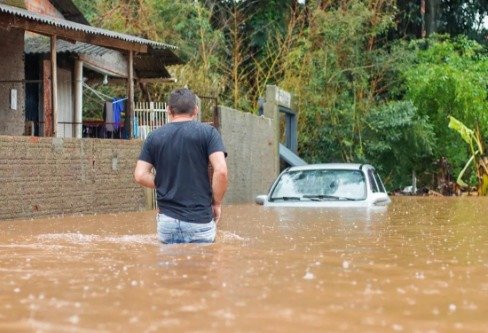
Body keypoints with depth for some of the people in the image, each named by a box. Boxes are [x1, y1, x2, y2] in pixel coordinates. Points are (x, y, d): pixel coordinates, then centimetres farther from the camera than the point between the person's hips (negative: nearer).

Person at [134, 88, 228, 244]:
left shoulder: (154, 136, 6)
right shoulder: (207, 132, -3)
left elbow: (140, 175, 1)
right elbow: (221, 171, -13)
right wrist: (217, 203, -1)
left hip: (167, 220, 3)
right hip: (200, 221, -2)